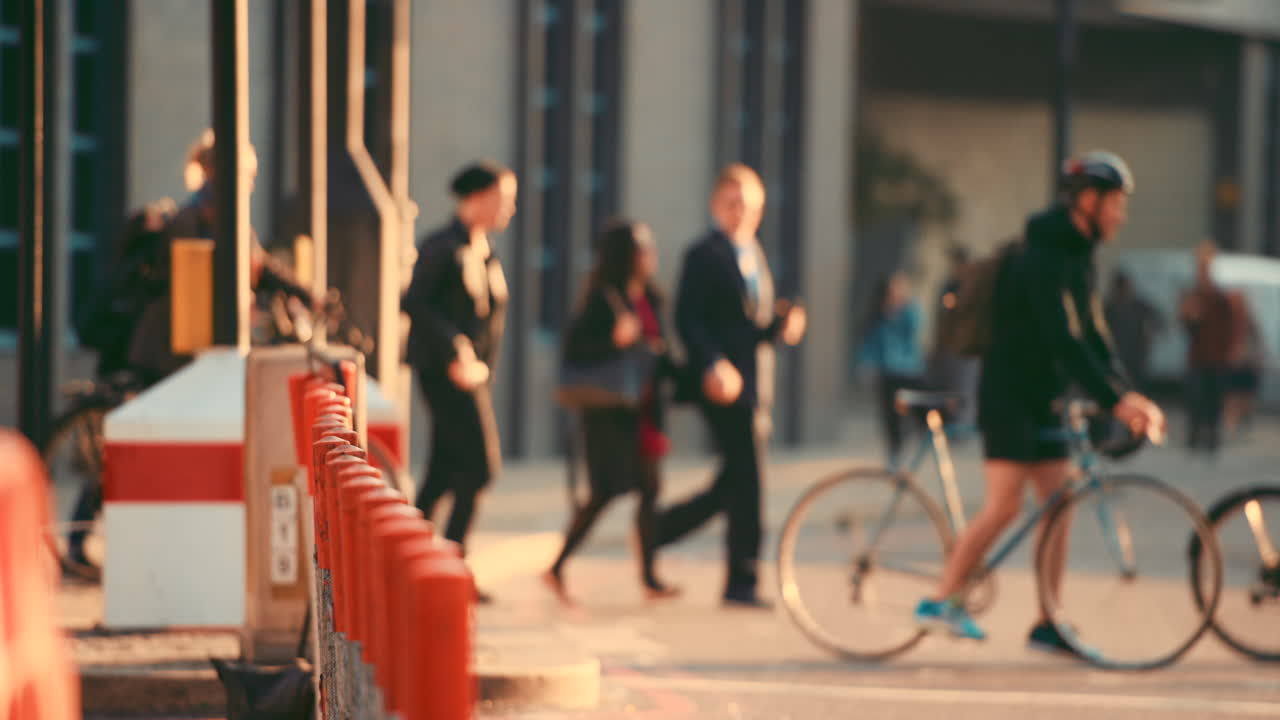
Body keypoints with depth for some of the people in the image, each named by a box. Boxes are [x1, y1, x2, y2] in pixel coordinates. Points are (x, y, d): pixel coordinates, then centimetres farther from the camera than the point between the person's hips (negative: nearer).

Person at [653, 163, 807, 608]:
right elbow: (687, 319, -13)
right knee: (746, 479, -9)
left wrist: (784, 324, 1)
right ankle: (741, 581, -2)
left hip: (756, 384, 9)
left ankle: (656, 528, 26)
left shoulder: (753, 255, 19)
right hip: (724, 383, -9)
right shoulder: (704, 254, -6)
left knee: (734, 487, 11)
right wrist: (713, 365, -26)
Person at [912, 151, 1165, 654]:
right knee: (1004, 505, -13)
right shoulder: (1044, 259, -19)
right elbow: (1064, 342, -27)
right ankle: (941, 601, -3)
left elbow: (1092, 337, 14)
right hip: (1009, 396, -9)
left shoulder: (1077, 257, 12)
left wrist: (1127, 394, 3)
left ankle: (1048, 626, 8)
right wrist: (1113, 400, -29)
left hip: (1041, 399, 9)